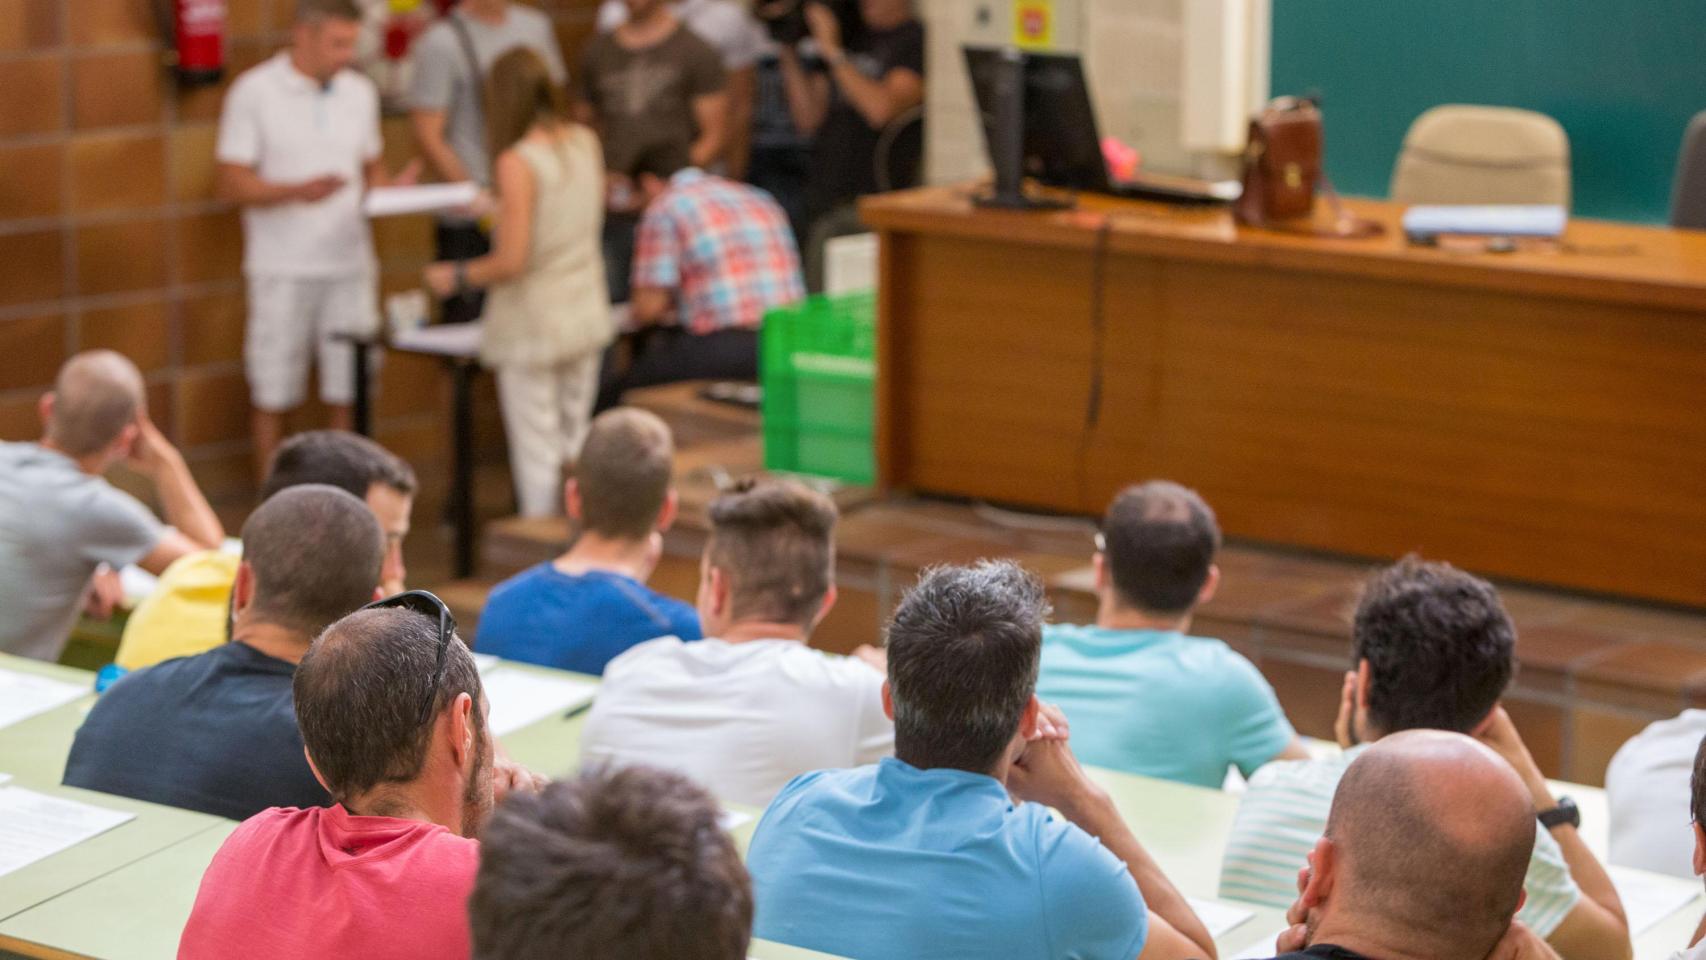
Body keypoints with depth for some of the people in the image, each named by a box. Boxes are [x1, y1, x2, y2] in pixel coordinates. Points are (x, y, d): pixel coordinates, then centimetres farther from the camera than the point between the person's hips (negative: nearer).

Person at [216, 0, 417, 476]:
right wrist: (297, 191, -23)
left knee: (350, 391, 3)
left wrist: (390, 187, -5)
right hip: (283, 270, -4)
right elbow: (233, 184, -7)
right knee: (273, 393, 3)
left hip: (350, 263, 4)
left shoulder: (360, 92, 10)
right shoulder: (254, 92, -4)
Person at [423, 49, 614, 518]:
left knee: (536, 457, 1)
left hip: (533, 325, -7)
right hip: (586, 316, 7)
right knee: (576, 445, 16)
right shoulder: (586, 142, 2)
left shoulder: (518, 162, -18)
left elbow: (511, 262, -20)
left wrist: (456, 276, -3)